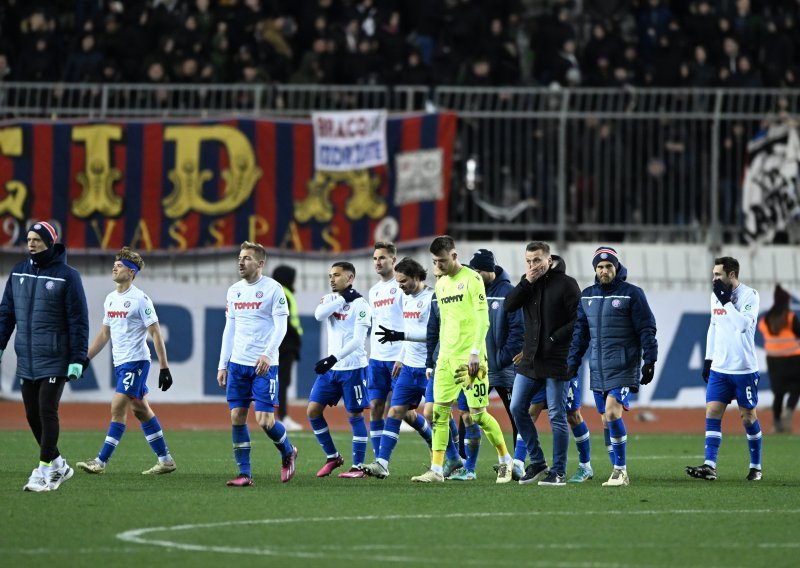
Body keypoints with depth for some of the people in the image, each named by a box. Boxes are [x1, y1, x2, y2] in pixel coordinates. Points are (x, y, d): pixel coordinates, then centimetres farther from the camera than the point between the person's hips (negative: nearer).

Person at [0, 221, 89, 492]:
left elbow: (78, 320, -8)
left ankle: (44, 471, -4)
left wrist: (77, 359, -13)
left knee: (47, 412, -9)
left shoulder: (67, 276, -7)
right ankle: (58, 465, 21)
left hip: (54, 360, -6)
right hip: (26, 360, 6)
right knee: (33, 416, 8)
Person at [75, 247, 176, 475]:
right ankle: (165, 460, 17)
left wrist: (164, 368, -14)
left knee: (118, 409, -11)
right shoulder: (110, 299, 12)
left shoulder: (140, 299, -10)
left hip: (136, 362, -8)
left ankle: (101, 462, -12)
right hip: (120, 363, 8)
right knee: (141, 410, 11)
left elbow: (156, 333, -11)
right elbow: (104, 334, 21)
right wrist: (84, 359, 17)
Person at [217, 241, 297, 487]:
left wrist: (268, 354, -24)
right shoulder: (234, 291, 12)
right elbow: (229, 330, 16)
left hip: (264, 365, -6)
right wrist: (222, 365, 12)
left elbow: (281, 326, -10)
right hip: (237, 364, 6)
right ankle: (244, 474, 4)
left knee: (265, 420, -9)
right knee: (237, 417, -1)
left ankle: (288, 452, 20)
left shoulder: (272, 288, -6)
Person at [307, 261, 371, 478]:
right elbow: (319, 314, -14)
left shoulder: (359, 304, -9)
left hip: (353, 367, -6)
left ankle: (358, 466, 4)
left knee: (355, 415, -2)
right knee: (313, 410, 1)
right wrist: (343, 299, -16)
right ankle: (332, 457, 14)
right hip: (331, 367, 6)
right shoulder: (329, 299, 9)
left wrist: (334, 358, -26)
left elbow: (357, 340, -17)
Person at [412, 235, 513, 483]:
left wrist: (475, 353, -19)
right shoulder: (441, 284, 15)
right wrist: (442, 354, 16)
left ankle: (506, 461, 13)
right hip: (446, 358, 7)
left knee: (478, 414, -4)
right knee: (440, 412, -1)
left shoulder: (471, 279, -8)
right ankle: (436, 470, -1)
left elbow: (482, 319, -13)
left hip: (470, 358, -7)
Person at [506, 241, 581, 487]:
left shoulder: (566, 284, -7)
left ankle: (559, 472, 3)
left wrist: (555, 338, -15)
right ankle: (537, 463, 16)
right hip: (530, 360, 6)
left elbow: (579, 320, -10)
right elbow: (509, 305, -3)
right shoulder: (528, 283, 9)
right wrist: (527, 282, -11)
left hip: (557, 362, -6)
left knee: (557, 416, -3)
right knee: (517, 408, 4)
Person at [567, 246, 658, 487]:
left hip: (623, 367, -6)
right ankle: (620, 473, 12)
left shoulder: (632, 294, -4)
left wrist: (649, 361, -10)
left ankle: (620, 470, -13)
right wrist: (573, 362, 12)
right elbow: (580, 331, 17)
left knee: (612, 412, -19)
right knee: (607, 421, 6)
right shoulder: (587, 296, 12)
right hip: (598, 368, 6)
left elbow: (646, 329, -5)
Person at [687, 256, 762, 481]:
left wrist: (726, 301, -20)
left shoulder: (749, 295, -10)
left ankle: (756, 467, 16)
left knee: (748, 418, 3)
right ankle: (710, 466, -11)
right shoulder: (716, 295, 9)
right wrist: (708, 359, 18)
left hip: (744, 370, -5)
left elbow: (743, 324, -23)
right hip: (719, 369, 5)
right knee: (712, 413, -6)